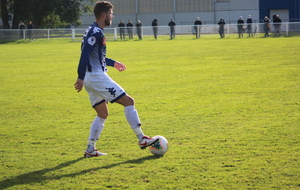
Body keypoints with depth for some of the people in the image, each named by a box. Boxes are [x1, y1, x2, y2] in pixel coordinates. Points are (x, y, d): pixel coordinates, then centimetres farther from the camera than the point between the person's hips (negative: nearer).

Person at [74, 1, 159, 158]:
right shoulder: (96, 32, -14)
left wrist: (113, 63, 34)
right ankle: (142, 139, -4)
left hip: (90, 79, 10)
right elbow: (85, 55, -23)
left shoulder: (93, 31, 17)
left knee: (102, 114, 16)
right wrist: (81, 77, -28)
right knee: (128, 101, -5)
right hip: (97, 77, -10)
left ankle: (90, 149, 14)